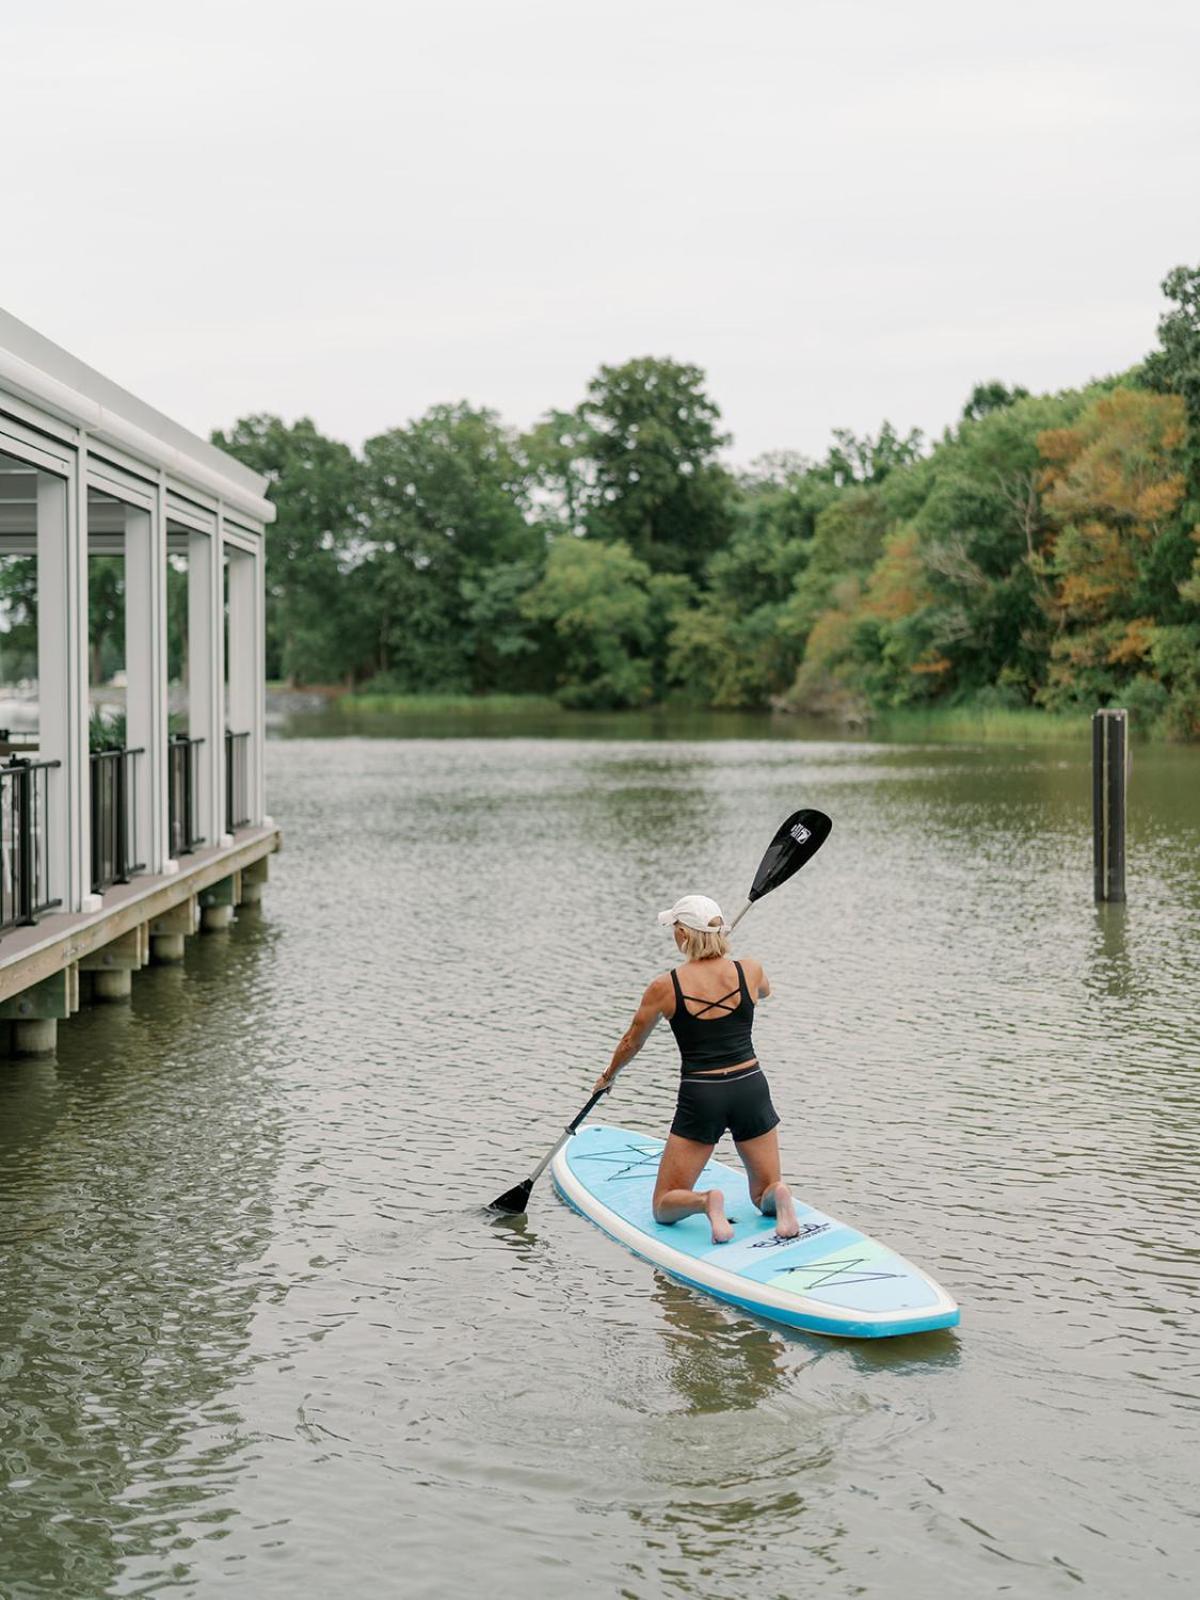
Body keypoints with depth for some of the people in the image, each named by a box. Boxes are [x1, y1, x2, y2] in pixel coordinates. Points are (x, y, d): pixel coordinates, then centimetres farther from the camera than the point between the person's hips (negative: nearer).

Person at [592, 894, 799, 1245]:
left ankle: (706, 1201, -22)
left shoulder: (665, 987, -7)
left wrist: (608, 1076, 29)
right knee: (764, 1196, 19)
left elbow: (631, 1042, 9)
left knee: (664, 1207, 10)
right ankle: (778, 1195, -16)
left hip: (700, 1098, -3)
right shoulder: (749, 971, -2)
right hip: (751, 1089, 3)